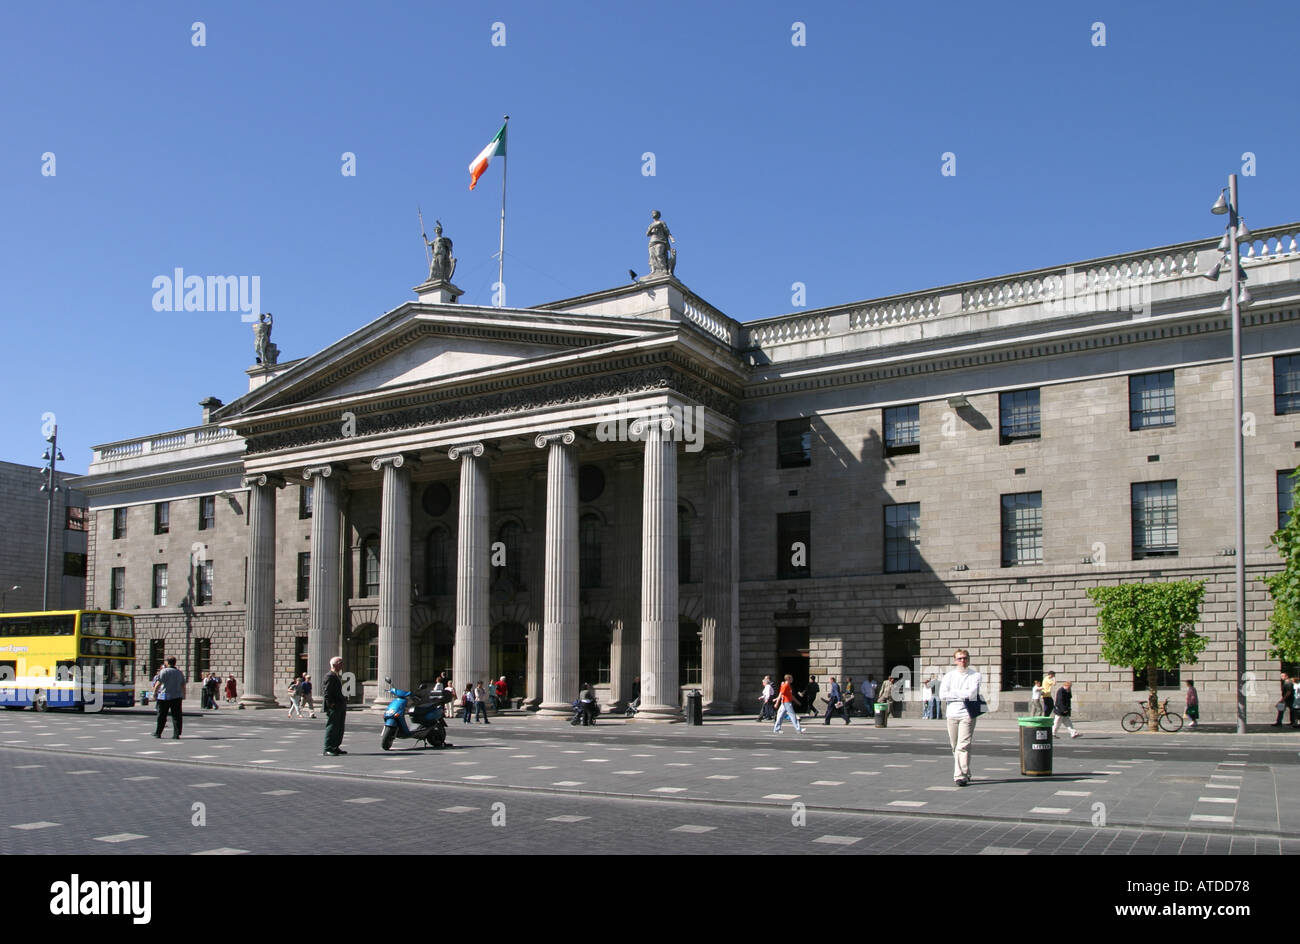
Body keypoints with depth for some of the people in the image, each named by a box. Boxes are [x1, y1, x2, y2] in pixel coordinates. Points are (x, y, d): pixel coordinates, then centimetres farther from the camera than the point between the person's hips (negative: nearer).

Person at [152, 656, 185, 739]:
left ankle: (158, 733, 18)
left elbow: (158, 684, -12)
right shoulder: (180, 672, 9)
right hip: (177, 697, 3)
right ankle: (176, 734, -3)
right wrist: (183, 695, 22)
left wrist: (154, 693, -4)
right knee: (176, 716, 2)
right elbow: (183, 685, 13)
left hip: (164, 696, -3)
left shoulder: (164, 671, -7)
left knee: (161, 716, 8)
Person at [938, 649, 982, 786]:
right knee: (955, 747, 8)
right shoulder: (949, 675, 11)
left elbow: (971, 694, -12)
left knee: (963, 746, -13)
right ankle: (965, 774, 21)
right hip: (952, 714, 4)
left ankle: (961, 776, -14)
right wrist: (962, 695, -7)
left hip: (967, 714, -4)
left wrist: (953, 693, -4)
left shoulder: (974, 675, 3)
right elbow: (942, 695, -1)